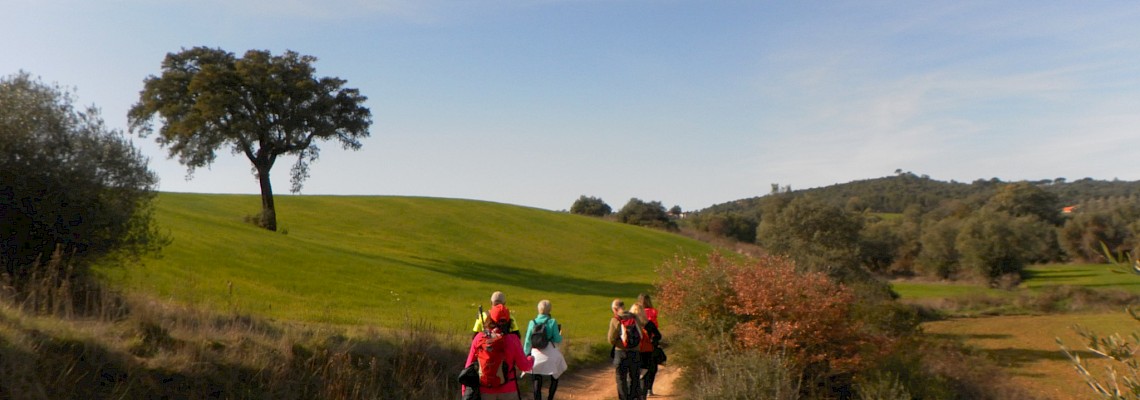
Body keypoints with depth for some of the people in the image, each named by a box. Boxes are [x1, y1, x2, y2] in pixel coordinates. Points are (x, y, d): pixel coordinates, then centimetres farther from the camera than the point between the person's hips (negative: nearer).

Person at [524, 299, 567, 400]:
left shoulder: (532, 323, -2)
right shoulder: (552, 322, -9)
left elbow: (528, 341, 0)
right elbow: (557, 340, -7)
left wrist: (526, 354, 10)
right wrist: (560, 334, 14)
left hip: (536, 355, 2)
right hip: (551, 354, -2)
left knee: (537, 381, 5)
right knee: (554, 378, 20)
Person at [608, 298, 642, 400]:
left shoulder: (615, 320, -12)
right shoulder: (634, 317, 1)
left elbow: (612, 340, -11)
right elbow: (640, 335, 7)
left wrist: (608, 335, 8)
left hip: (621, 353, -4)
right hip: (634, 352, 4)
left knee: (621, 379, 7)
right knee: (634, 377, 16)